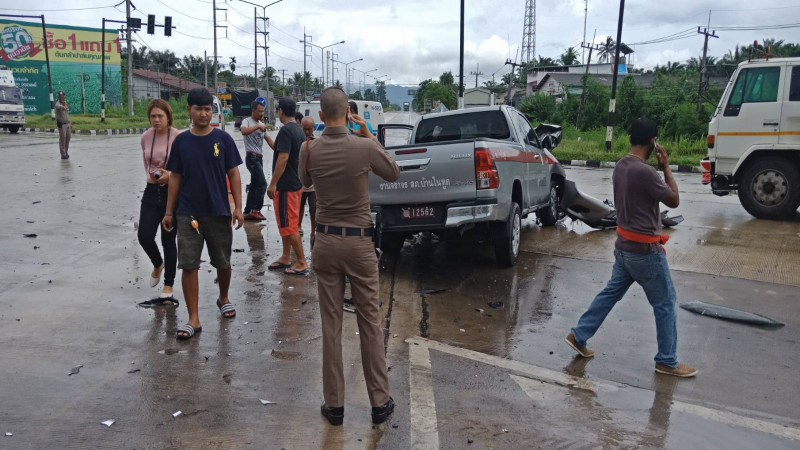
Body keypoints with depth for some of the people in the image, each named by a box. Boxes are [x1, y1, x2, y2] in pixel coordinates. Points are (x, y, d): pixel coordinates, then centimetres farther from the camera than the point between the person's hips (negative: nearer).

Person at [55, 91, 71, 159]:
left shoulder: (66, 104, 12)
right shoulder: (58, 103, -13)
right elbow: (58, 106, -40)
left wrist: (70, 123, 22)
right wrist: (62, 107, -64)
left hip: (68, 123, 7)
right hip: (61, 124, -7)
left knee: (68, 139, 14)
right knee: (62, 139, -5)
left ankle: (66, 153, 27)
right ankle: (63, 154, 0)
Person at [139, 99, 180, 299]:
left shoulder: (177, 137, -11)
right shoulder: (146, 137, 3)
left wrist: (170, 175, -22)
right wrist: (151, 176, 9)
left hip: (172, 192, -4)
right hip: (152, 191, 4)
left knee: (168, 240, 3)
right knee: (144, 236, -4)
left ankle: (168, 285, 19)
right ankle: (158, 265, 30)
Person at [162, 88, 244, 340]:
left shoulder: (223, 139, -2)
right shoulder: (181, 141, 3)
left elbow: (233, 174, 0)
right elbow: (175, 177, 8)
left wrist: (238, 207, -6)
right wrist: (169, 211, 5)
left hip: (218, 212, -1)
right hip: (188, 214, 1)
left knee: (223, 262, 12)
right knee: (189, 265, -3)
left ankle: (223, 298, 40)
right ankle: (193, 320, 4)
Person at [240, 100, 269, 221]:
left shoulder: (261, 124, 18)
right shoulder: (247, 121, -6)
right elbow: (244, 131, -29)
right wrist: (258, 126, -31)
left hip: (259, 158, 8)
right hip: (252, 157, -8)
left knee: (254, 186, 9)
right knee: (262, 184, -15)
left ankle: (247, 212, 14)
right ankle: (256, 210, -8)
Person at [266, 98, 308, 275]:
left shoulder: (286, 131, -18)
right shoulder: (299, 130, 11)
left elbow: (283, 158, -24)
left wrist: (273, 183, -21)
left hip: (285, 185, -10)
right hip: (296, 183, 10)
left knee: (289, 225, -4)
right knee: (286, 224, 17)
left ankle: (302, 263, 0)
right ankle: (286, 258, 26)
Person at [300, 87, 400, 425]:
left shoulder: (310, 150, -5)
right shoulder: (365, 147, -12)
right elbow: (394, 174, 7)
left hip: (326, 242, 2)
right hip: (360, 243, -2)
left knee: (331, 325, 9)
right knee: (370, 323, 8)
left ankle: (334, 404, 17)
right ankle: (379, 402, 17)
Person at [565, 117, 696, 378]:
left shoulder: (621, 166, 3)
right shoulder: (644, 171, -25)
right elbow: (674, 201, -13)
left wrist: (658, 168, 8)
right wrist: (666, 166, -7)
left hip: (624, 245, 9)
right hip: (644, 250, -8)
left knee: (611, 293, 18)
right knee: (665, 304, 6)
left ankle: (578, 336, 22)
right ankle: (667, 362, 17)